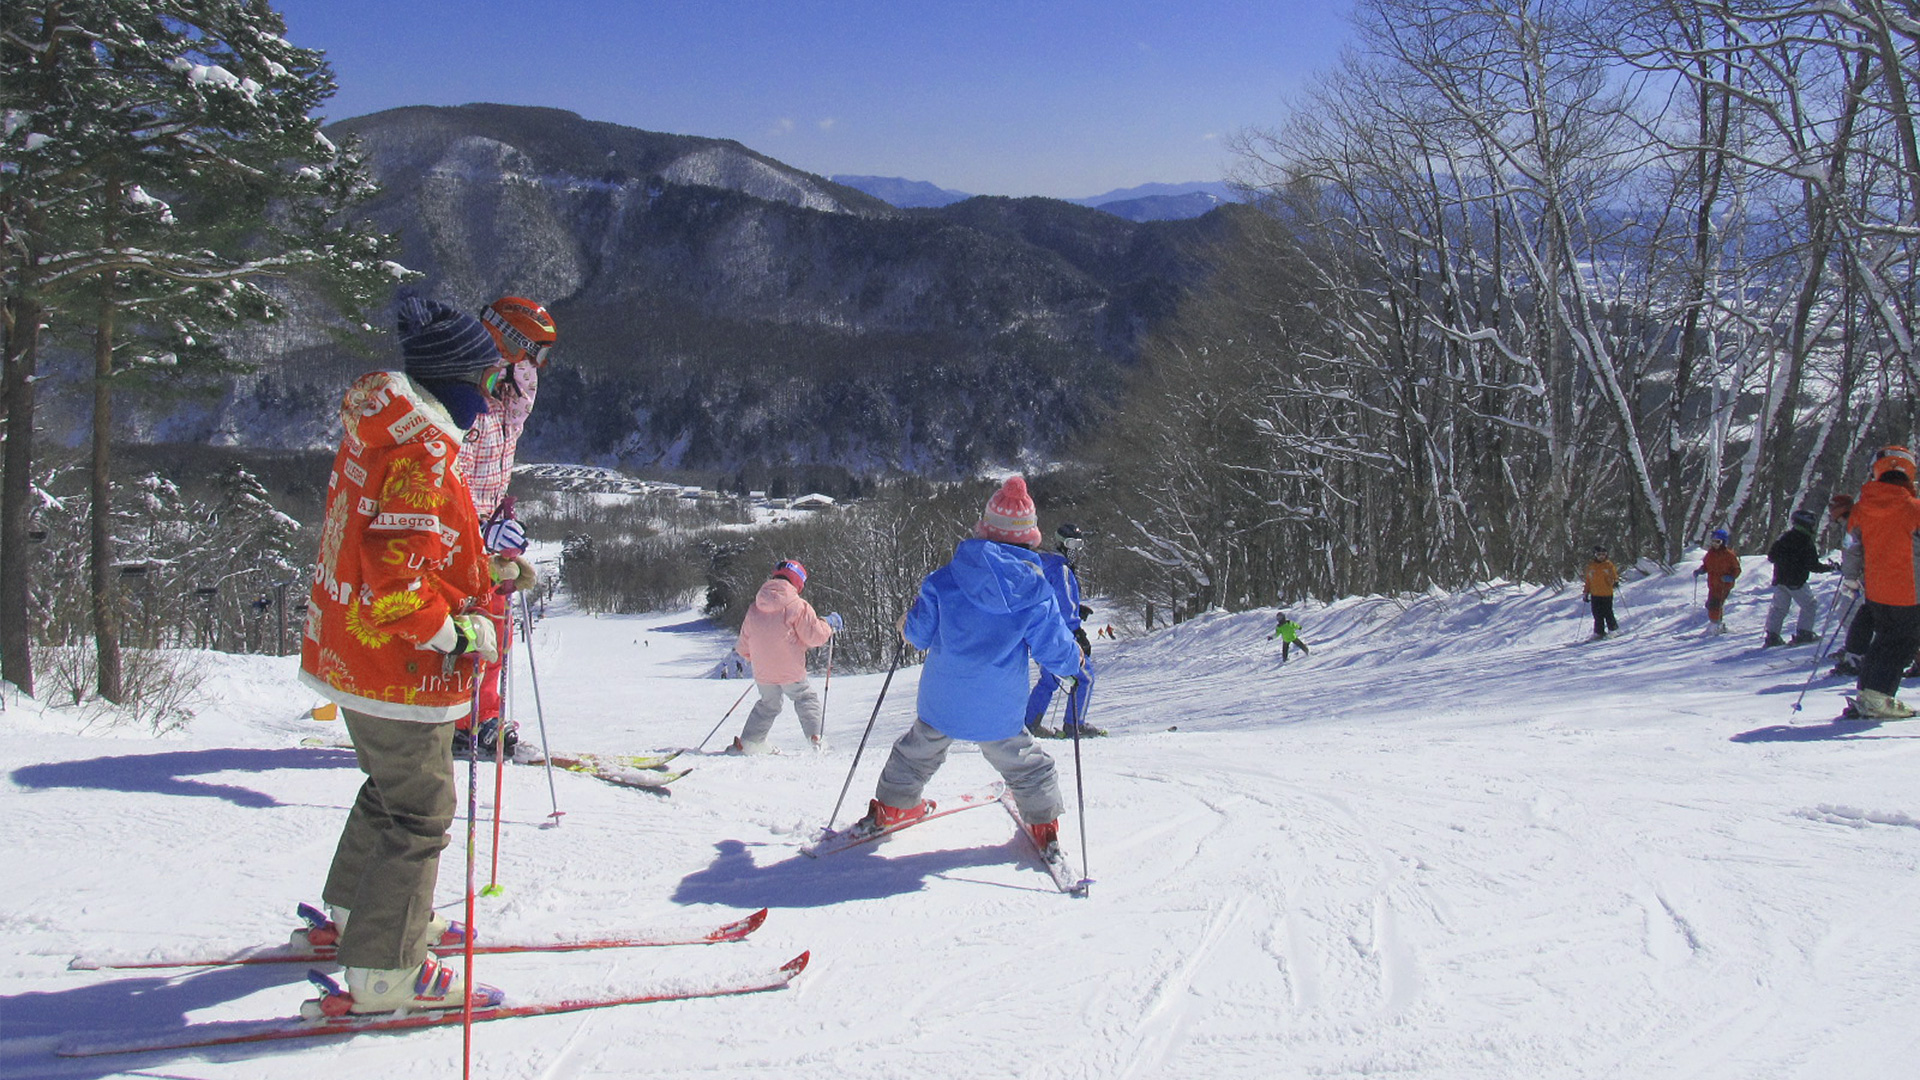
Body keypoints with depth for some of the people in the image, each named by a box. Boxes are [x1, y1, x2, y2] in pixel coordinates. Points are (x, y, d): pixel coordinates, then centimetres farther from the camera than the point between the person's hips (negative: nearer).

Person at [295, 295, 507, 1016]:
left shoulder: (375, 436, 10)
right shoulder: (423, 455, -22)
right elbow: (394, 574, -30)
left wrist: (482, 568, 17)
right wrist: (457, 633, -20)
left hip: (348, 652, 10)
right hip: (399, 666, -10)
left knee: (392, 788, 26)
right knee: (419, 811, 0)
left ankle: (355, 913, 42)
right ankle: (384, 971, 7)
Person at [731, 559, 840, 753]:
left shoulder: (754, 609, 8)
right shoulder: (798, 606, -9)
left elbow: (743, 647, 13)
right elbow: (814, 635, -9)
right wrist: (828, 624, 9)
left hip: (763, 674, 5)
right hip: (791, 672, -4)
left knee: (768, 705, 24)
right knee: (807, 698, 16)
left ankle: (747, 743, 19)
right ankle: (816, 738, 2)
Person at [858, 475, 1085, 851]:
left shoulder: (944, 579, -10)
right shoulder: (1036, 592, -13)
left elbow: (919, 633, -2)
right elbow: (1054, 650, -7)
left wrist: (906, 625, 21)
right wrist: (1073, 660, 15)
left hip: (941, 702, 2)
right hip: (999, 713, -2)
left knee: (918, 751, 28)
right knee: (1024, 764, 23)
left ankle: (891, 807, 41)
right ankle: (1043, 824, 30)